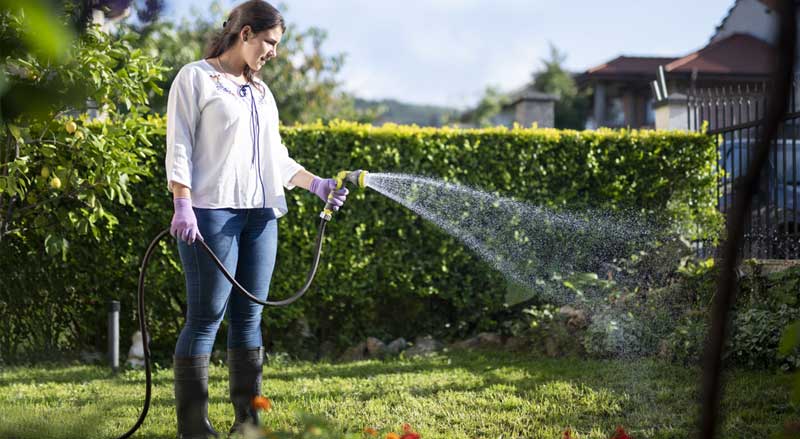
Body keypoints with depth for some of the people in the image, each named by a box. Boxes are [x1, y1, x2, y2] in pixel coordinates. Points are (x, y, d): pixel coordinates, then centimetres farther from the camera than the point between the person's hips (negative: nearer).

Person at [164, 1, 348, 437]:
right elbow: (179, 147, -6)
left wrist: (316, 184, 8)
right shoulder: (195, 78, 1)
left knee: (249, 317, 6)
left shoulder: (261, 92, 21)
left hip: (260, 215, 7)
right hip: (212, 212, -7)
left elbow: (276, 158, 21)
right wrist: (182, 205, -16)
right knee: (206, 317, -8)